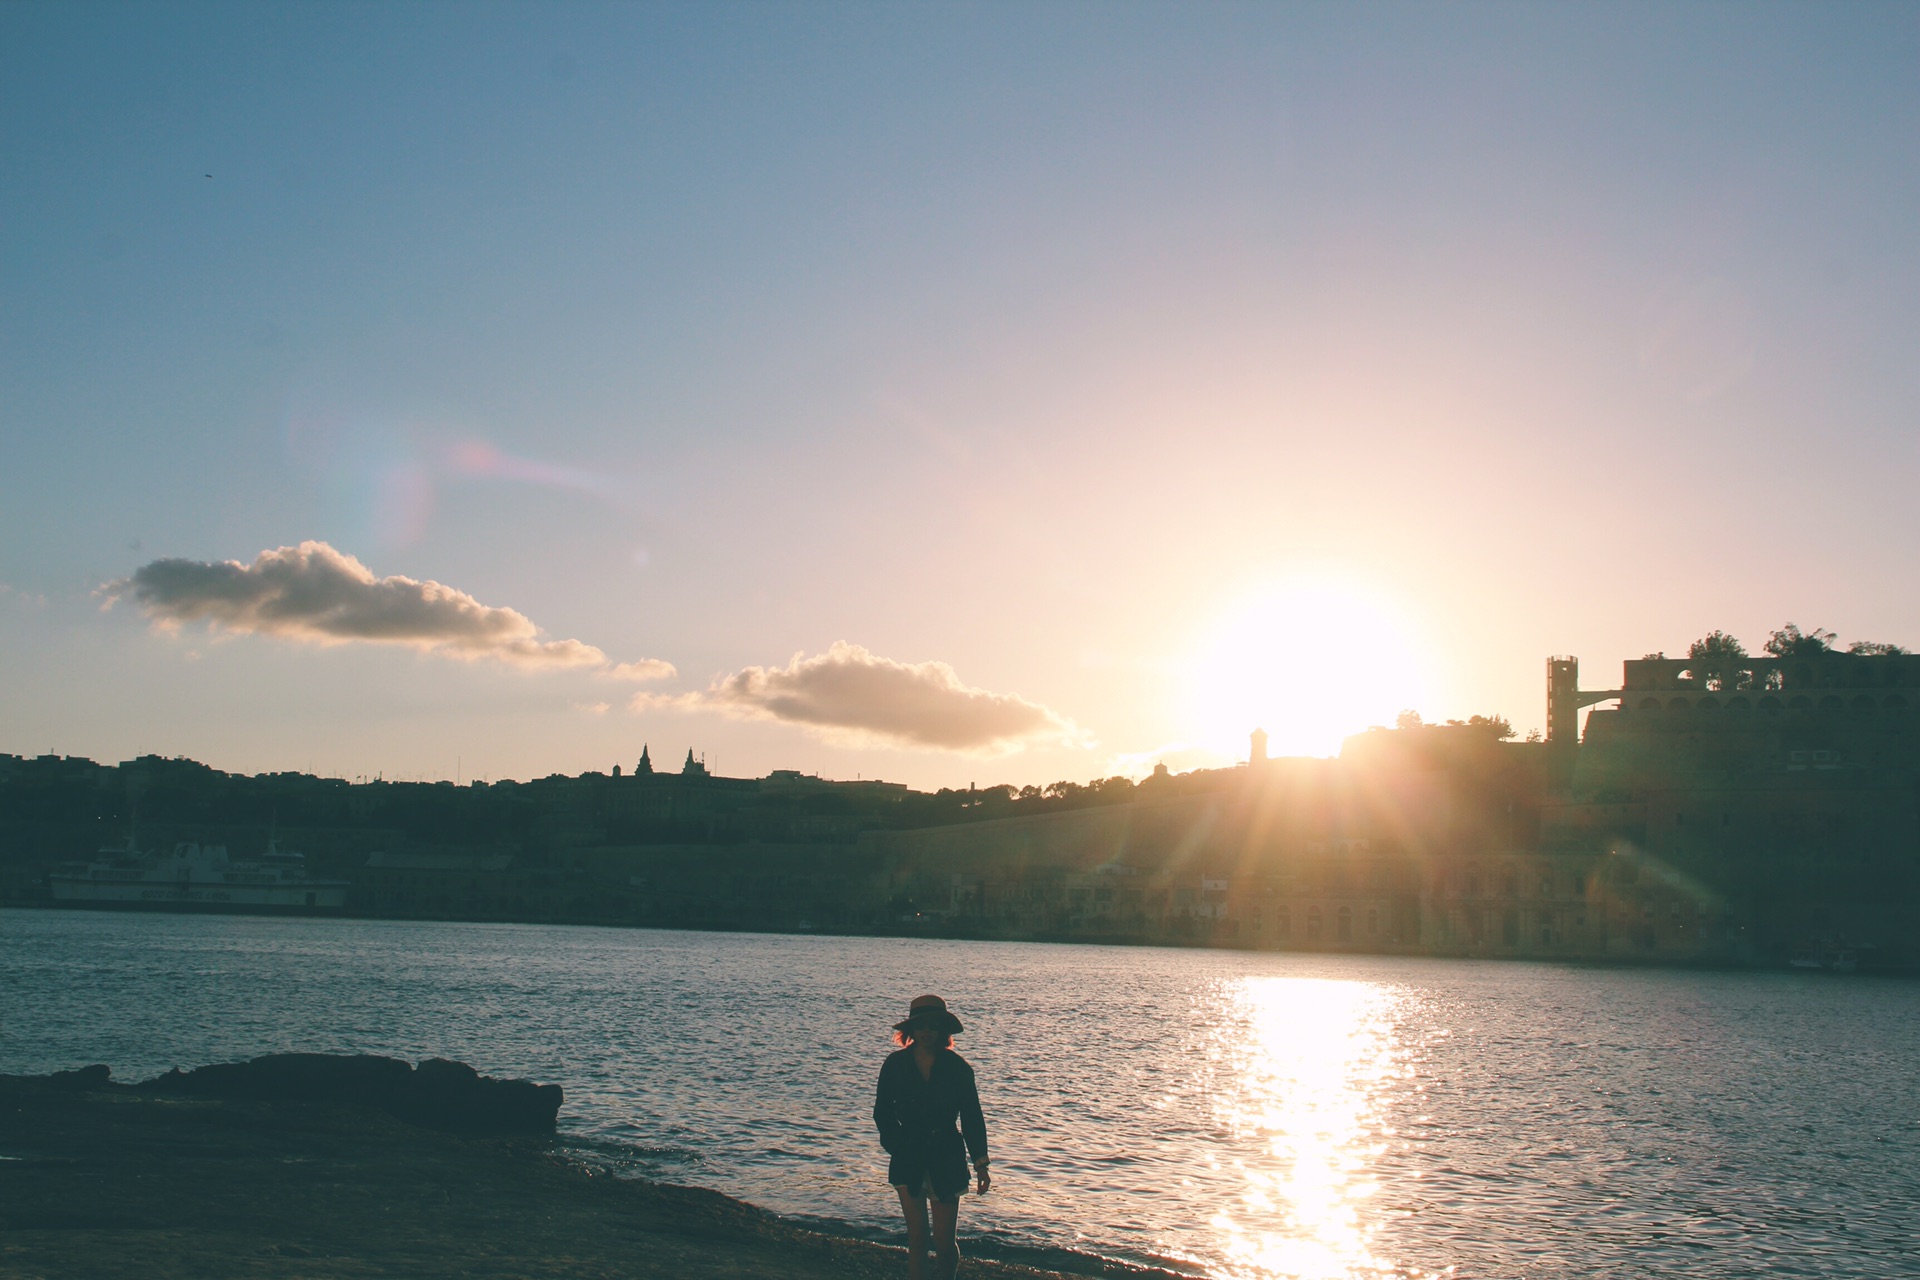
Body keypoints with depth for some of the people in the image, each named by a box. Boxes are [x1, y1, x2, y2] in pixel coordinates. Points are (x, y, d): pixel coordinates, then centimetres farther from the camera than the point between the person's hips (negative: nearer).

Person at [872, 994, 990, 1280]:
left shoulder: (957, 1068, -2)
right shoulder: (895, 1065, -1)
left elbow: (972, 1117, 2)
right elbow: (883, 1112, 7)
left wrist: (981, 1163, -1)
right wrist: (897, 1144, -4)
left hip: (946, 1160, -1)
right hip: (908, 1161, 1)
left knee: (945, 1243, 1)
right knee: (916, 1238, 4)